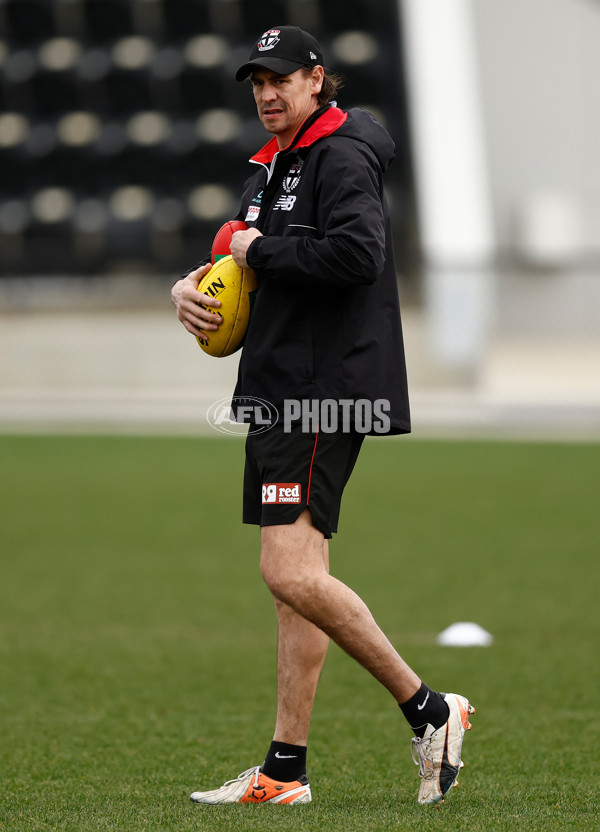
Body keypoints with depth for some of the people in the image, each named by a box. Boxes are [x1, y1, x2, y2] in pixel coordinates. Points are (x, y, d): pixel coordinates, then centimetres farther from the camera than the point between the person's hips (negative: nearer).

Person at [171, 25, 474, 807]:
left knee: (290, 571, -16)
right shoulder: (275, 163, 19)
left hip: (325, 390, -10)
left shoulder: (341, 157, -11)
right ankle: (285, 771, 11)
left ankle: (429, 709, -8)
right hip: (286, 390, 10)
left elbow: (356, 253, -27)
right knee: (295, 576, 9)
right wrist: (192, 284, 6)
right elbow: (245, 255, 28)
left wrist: (261, 251, -15)